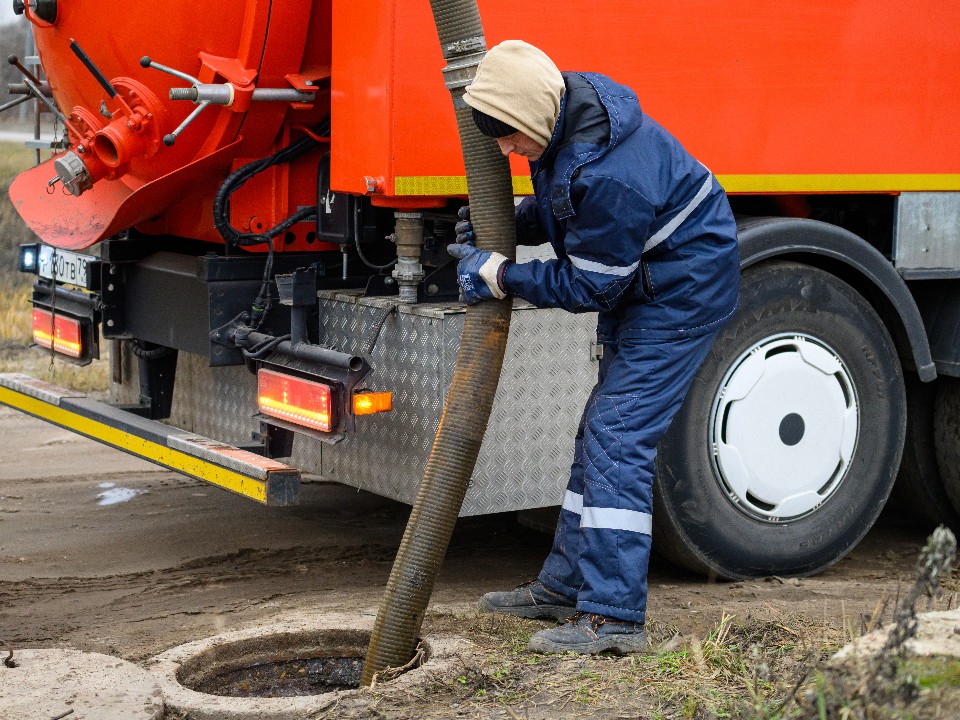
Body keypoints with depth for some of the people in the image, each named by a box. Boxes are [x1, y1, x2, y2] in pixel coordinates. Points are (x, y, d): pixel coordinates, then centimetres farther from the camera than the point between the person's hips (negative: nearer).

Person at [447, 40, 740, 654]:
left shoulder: (613, 176, -35)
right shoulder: (563, 116, -5)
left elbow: (588, 285, -24)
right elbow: (558, 207, 13)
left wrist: (498, 275, -18)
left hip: (683, 294, -10)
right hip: (641, 290, 10)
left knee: (618, 437, -15)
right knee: (602, 433, 14)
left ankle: (614, 616, -13)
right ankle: (566, 586, 24)